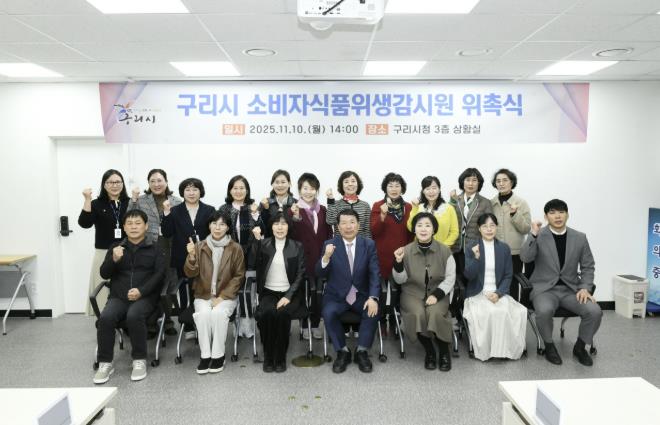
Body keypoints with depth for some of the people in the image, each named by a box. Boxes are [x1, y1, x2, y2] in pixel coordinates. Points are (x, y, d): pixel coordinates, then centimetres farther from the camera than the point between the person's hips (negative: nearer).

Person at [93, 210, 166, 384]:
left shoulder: (154, 249, 9)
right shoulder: (116, 247, 17)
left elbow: (159, 274, -1)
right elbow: (104, 274, 9)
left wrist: (141, 291, -16)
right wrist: (114, 260, -13)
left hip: (145, 296, -3)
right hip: (119, 296, 3)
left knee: (134, 316, -33)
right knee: (105, 317, -27)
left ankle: (139, 360, -16)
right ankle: (105, 363, -11)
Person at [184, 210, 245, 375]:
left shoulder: (235, 248, -4)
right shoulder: (200, 246, 0)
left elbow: (239, 276, -3)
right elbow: (190, 273, -4)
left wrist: (222, 296, -11)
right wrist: (192, 256, -24)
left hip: (226, 296, -1)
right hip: (203, 295, 1)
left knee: (219, 313, -30)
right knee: (203, 313, -29)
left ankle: (218, 355, -14)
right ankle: (205, 355, -14)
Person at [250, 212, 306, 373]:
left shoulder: (297, 246, 4)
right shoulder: (264, 244, 7)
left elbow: (300, 275, -2)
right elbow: (253, 263, -10)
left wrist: (288, 296, -14)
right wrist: (256, 240, -19)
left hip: (290, 293, -1)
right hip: (268, 292, 1)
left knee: (282, 313, -32)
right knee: (265, 313, -31)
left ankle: (280, 357, -13)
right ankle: (268, 356, -11)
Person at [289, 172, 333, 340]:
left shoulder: (322, 210, 8)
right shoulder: (294, 210, -4)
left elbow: (329, 235, 11)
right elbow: (292, 235, -13)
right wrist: (296, 218, -27)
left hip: (320, 259, 3)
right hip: (302, 259, -3)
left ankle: (315, 324, 23)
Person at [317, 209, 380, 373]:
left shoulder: (369, 244, 0)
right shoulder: (330, 244, -3)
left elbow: (374, 274, -5)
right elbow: (320, 274, -9)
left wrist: (373, 298, -22)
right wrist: (326, 257, -30)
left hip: (361, 295, 1)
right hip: (336, 295, 0)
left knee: (373, 312, -26)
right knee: (328, 313, -28)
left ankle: (361, 351, -4)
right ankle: (342, 351, -6)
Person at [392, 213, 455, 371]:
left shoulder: (444, 250, -2)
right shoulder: (406, 250, -2)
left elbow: (450, 277, 0)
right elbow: (400, 280, 1)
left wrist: (436, 295, -15)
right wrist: (398, 262, -18)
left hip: (437, 293, 0)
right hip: (412, 293, 0)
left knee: (436, 313, -31)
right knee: (418, 314, -31)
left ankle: (444, 352, -5)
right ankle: (429, 351, -6)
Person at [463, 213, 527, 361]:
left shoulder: (504, 248, 7)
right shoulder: (471, 248, 2)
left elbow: (508, 276, 6)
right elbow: (469, 275, -6)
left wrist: (498, 293, -11)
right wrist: (476, 258, -24)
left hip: (499, 293, 2)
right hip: (478, 293, -1)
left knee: (504, 311, -30)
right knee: (484, 313, -32)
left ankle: (504, 349, -10)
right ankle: (485, 350, -12)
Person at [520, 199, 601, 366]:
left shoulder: (580, 238, 5)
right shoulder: (538, 236, -3)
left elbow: (588, 266, 11)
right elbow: (525, 258, -17)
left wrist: (585, 288, -4)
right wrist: (533, 234, -27)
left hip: (571, 289, 3)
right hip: (545, 288, -3)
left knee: (595, 312, -21)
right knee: (544, 310, -34)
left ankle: (580, 346, 8)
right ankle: (549, 346, -3)